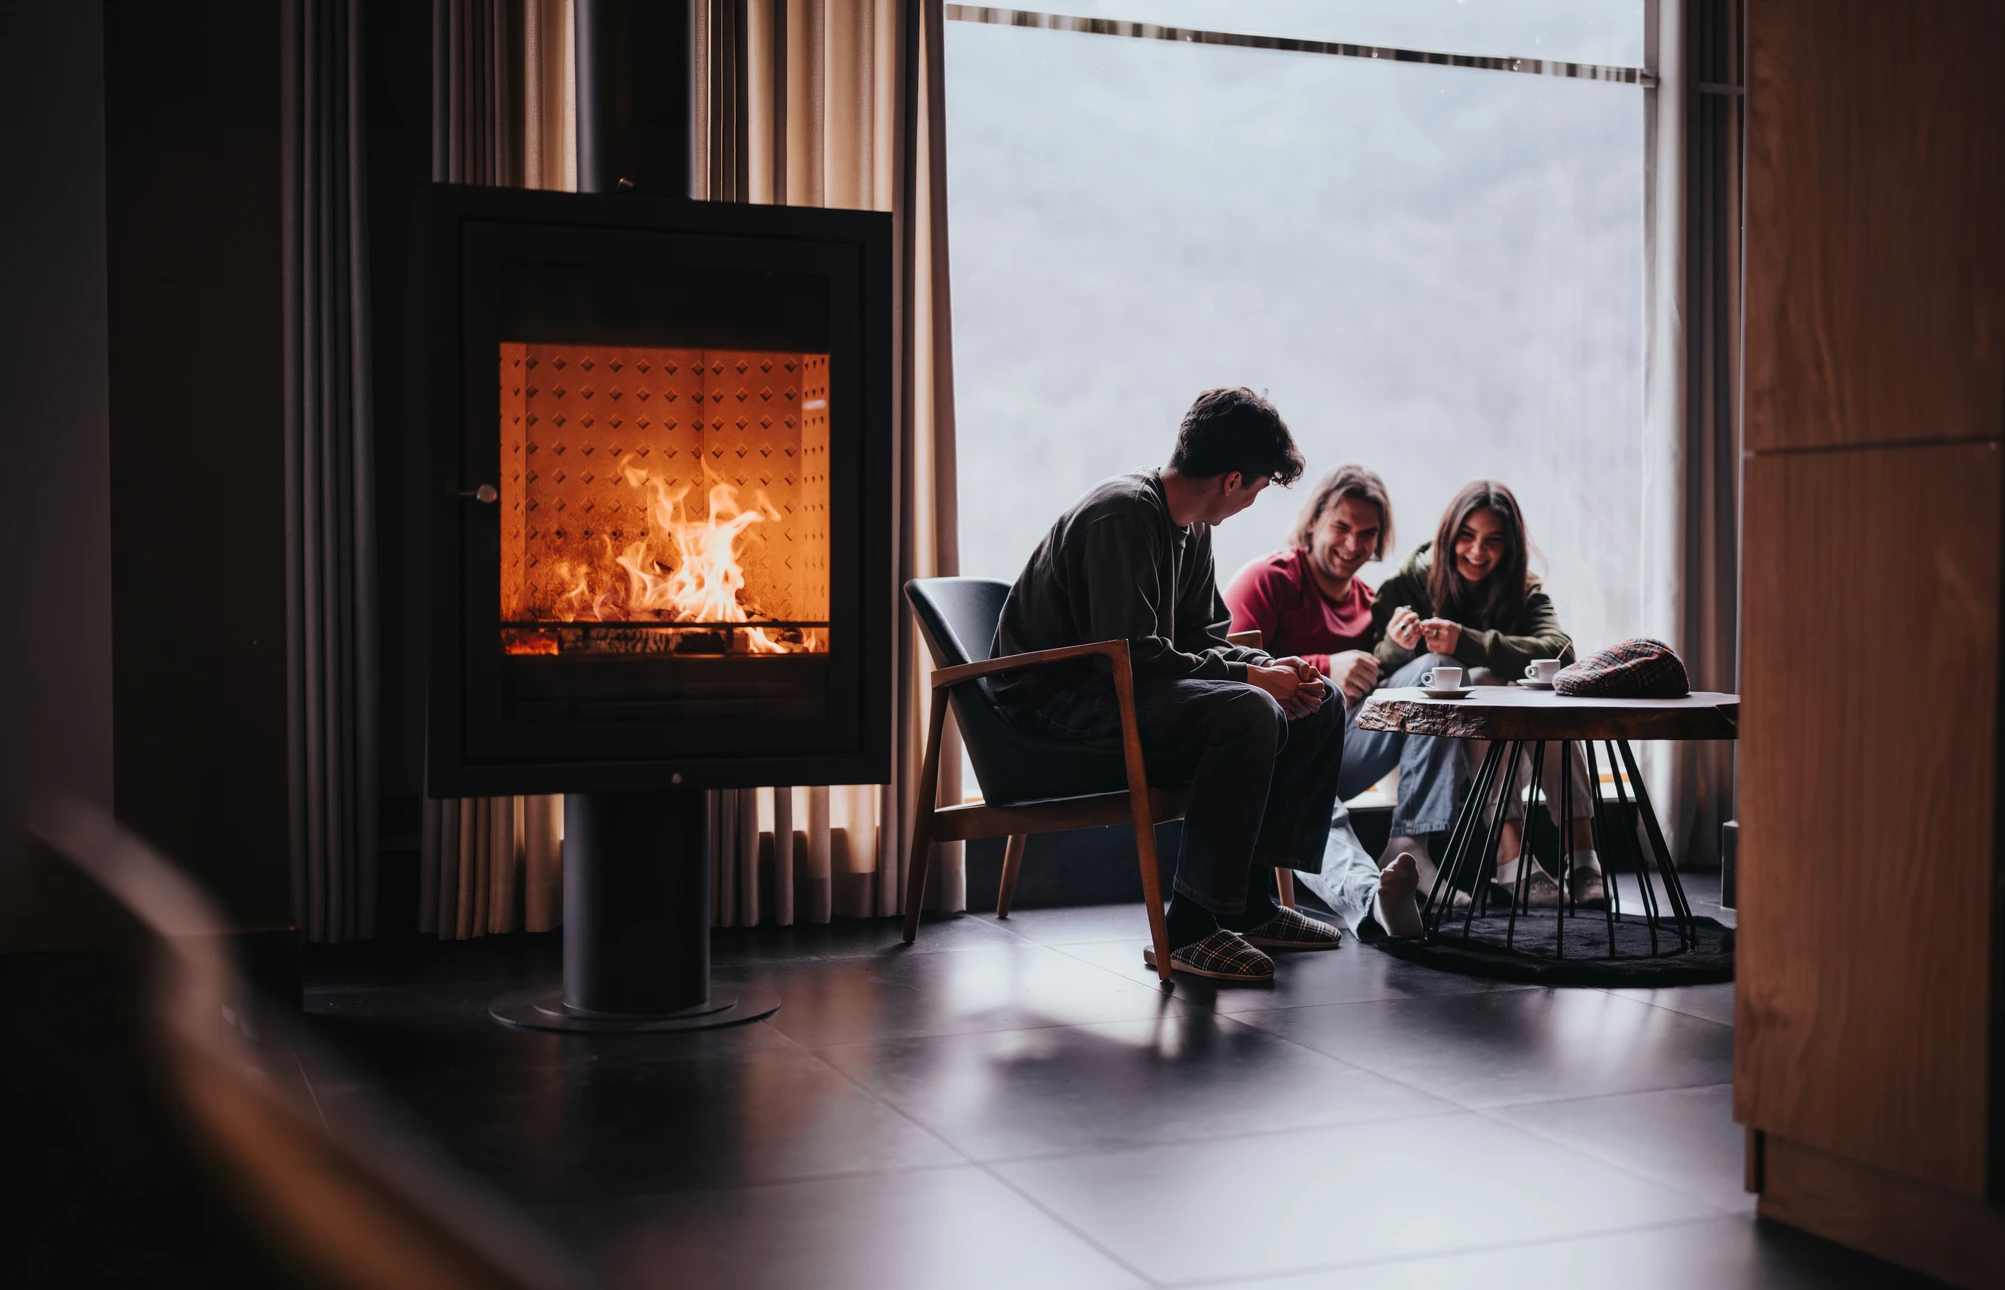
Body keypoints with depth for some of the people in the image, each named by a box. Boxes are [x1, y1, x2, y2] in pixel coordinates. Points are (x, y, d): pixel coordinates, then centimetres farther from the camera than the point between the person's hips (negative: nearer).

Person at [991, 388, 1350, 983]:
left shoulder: (1191, 528, 13)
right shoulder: (1123, 514, -18)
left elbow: (1202, 638, 15)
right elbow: (1128, 652, -25)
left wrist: (1271, 667, -5)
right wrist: (1248, 676, -20)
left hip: (1125, 690, 10)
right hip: (1060, 700, -10)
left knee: (1319, 711, 7)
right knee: (1249, 713, -32)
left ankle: (1252, 904, 5)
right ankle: (1191, 927, -26)